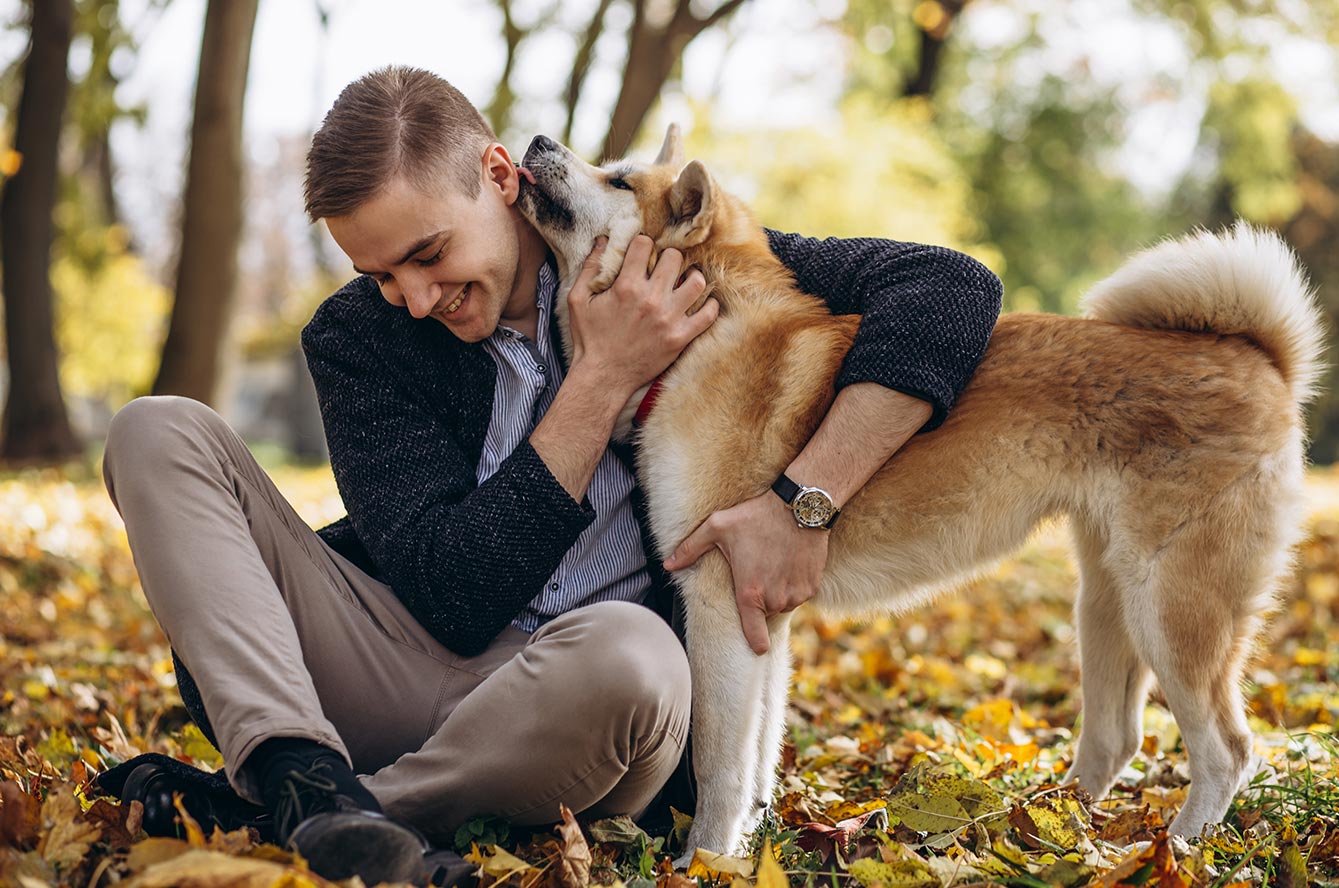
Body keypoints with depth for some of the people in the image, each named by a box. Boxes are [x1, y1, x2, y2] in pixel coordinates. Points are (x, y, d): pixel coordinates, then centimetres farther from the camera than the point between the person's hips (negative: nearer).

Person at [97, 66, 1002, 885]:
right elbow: (458, 599, -13)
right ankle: (309, 778, -32)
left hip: (579, 712, -2)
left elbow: (951, 289, -11)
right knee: (160, 434, -11)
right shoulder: (358, 340, -1)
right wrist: (604, 382, -17)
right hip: (420, 674, 2)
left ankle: (269, 812, -20)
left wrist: (802, 500, -21)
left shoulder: (664, 258, -3)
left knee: (625, 650, -41)